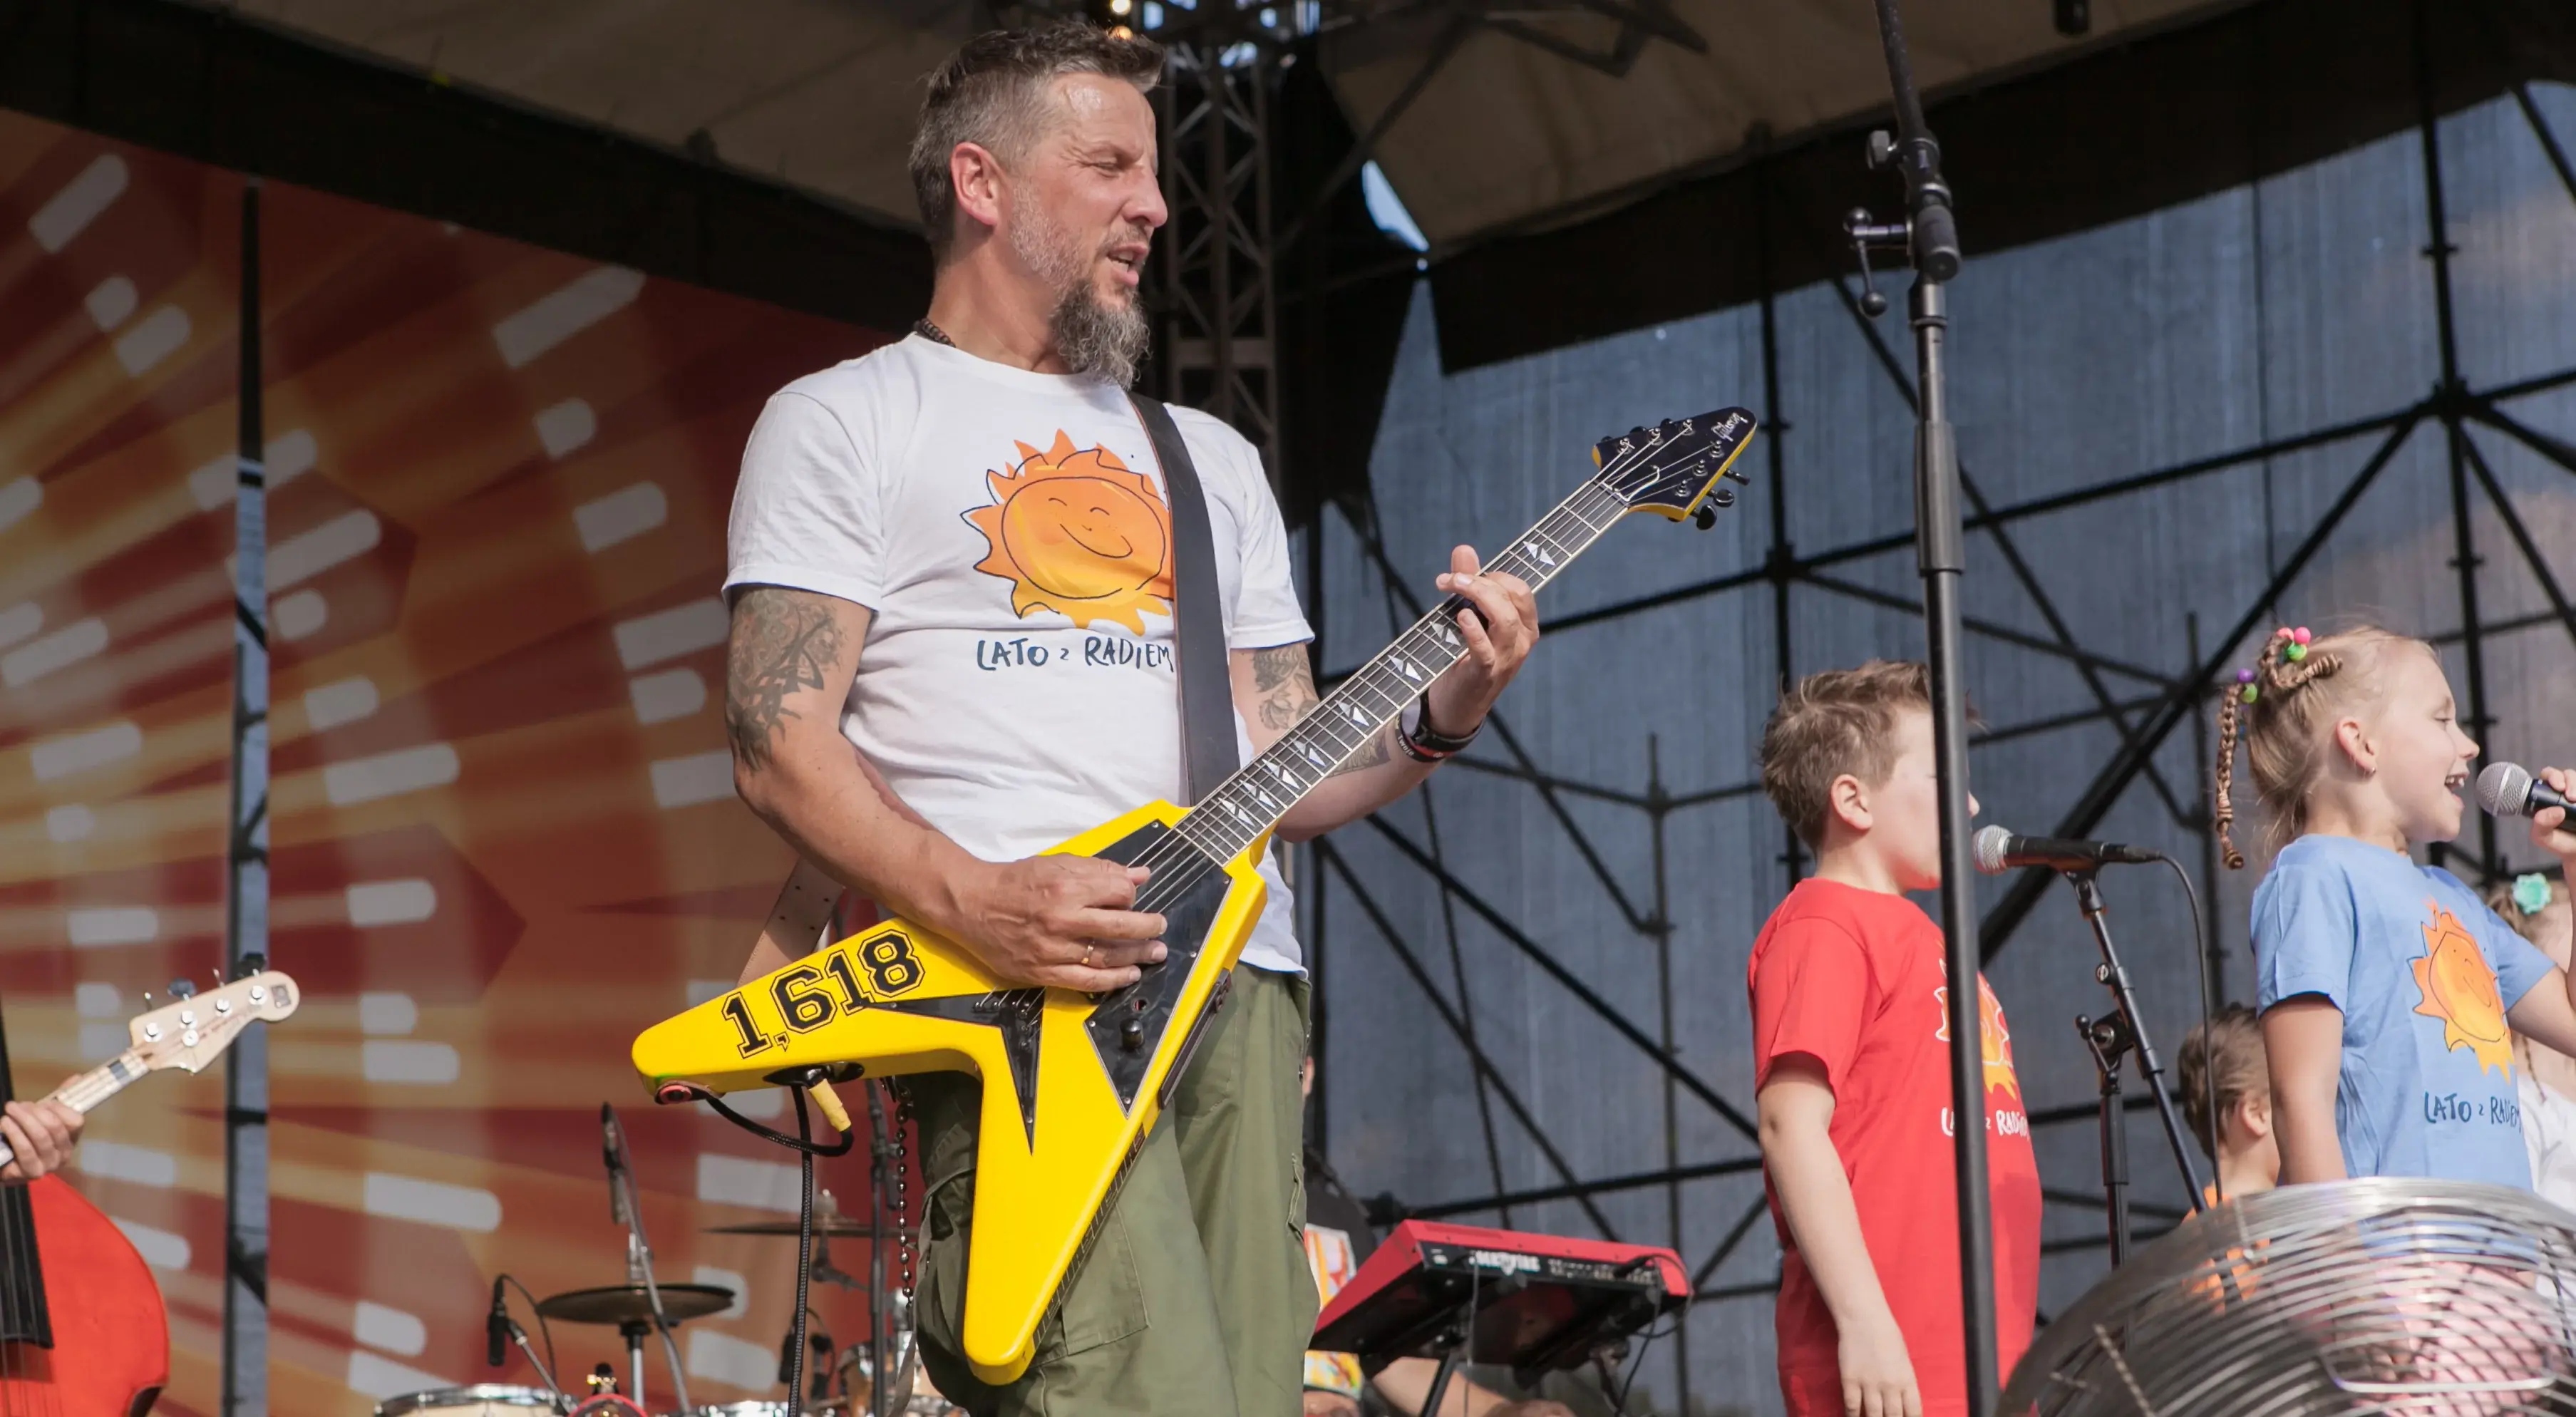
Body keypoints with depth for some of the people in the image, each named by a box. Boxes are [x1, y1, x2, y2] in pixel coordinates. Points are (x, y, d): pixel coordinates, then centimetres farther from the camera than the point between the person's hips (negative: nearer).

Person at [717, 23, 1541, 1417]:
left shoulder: (1210, 457, 28)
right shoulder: (846, 422, 10)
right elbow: (778, 741, -2)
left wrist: (1437, 716, 2)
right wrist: (966, 899, -18)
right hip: (1007, 984, -6)